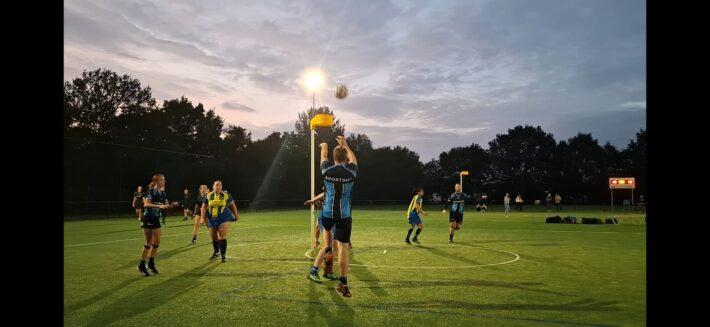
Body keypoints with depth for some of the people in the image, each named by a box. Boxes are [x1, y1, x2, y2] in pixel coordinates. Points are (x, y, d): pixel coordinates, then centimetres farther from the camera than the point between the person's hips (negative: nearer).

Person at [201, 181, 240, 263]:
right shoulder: (208, 196, 3)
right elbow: (204, 207, 6)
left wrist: (236, 215, 10)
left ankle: (223, 255, -5)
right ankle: (216, 252, 36)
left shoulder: (226, 195, -2)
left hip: (224, 219, -3)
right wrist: (203, 218, -3)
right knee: (214, 237, 14)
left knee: (222, 237, -12)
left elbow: (232, 205, 8)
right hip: (212, 219, 3)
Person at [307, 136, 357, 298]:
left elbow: (323, 156, 18)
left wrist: (324, 146, 40)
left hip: (328, 212, 1)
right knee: (343, 247, 2)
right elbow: (353, 159, 18)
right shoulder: (351, 172, -5)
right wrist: (345, 145, 34)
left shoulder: (327, 171, -4)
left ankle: (327, 248, 10)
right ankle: (343, 282, 0)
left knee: (326, 229, 32)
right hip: (344, 214, -1)